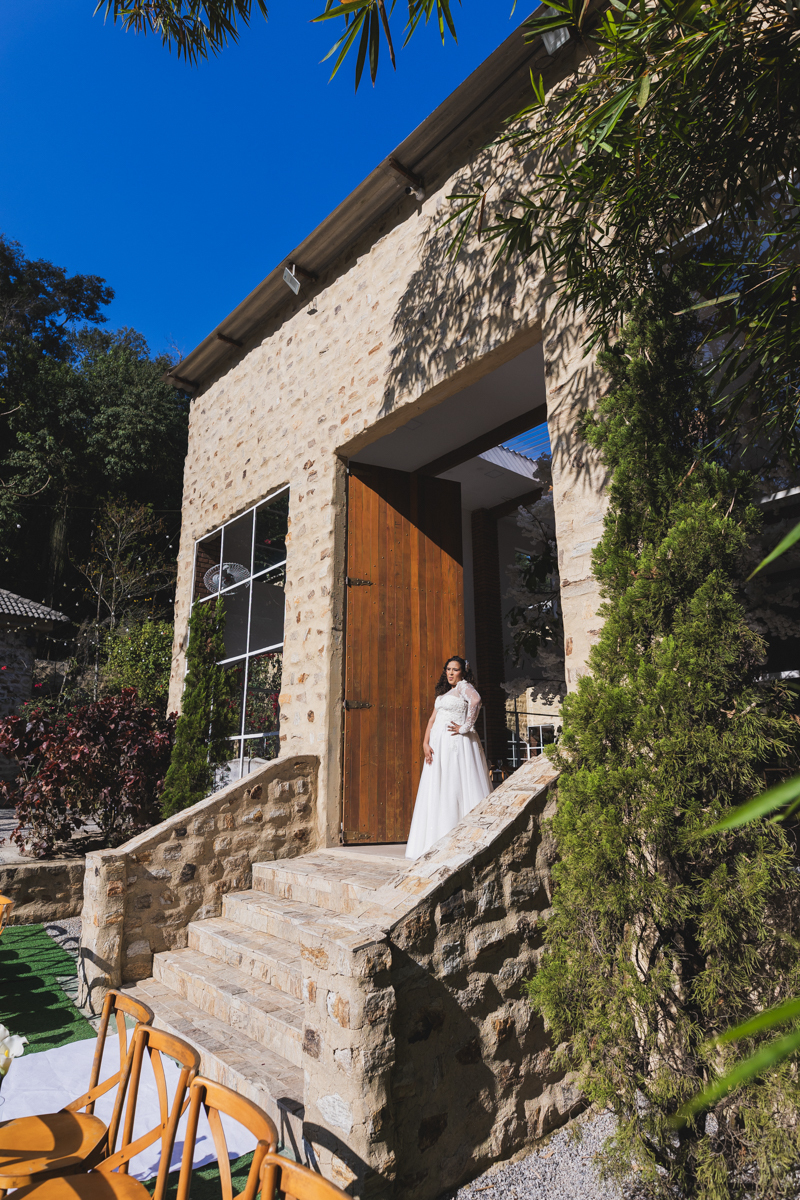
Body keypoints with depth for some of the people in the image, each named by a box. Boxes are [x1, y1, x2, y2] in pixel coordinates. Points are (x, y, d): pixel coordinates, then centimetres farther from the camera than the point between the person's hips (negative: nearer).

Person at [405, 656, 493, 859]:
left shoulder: (464, 686, -2)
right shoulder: (442, 693, 21)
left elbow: (476, 700, -25)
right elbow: (432, 720, 14)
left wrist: (466, 727, -20)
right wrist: (425, 743, 1)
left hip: (457, 744, -8)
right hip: (439, 745, 8)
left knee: (457, 788, -8)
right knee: (437, 792, 7)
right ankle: (440, 841, 13)